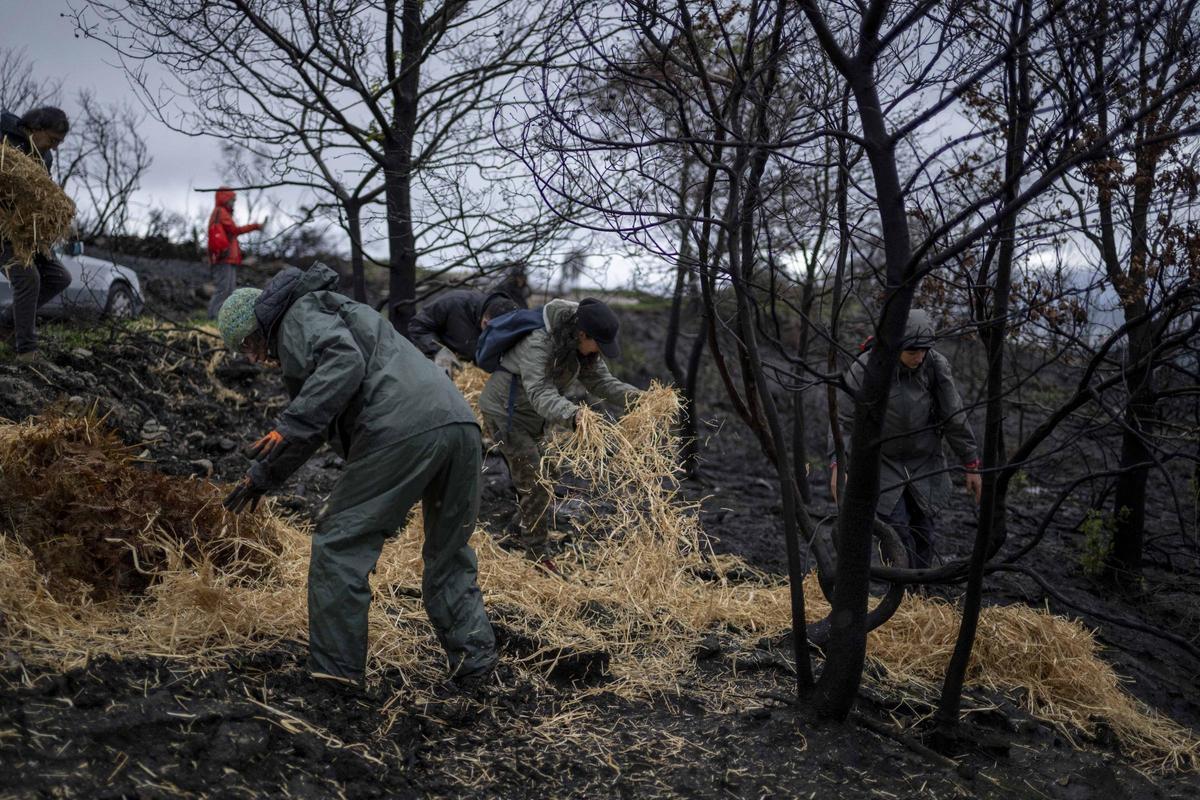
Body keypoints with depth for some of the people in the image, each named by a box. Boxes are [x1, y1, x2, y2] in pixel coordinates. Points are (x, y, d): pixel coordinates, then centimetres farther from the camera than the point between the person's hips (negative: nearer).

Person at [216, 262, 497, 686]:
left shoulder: (300, 315, 9)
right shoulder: (334, 314, 38)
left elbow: (343, 362, -15)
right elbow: (313, 427, 42)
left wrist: (290, 426, -17)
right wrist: (263, 475, 45)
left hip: (401, 432, -9)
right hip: (460, 423, 9)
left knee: (339, 545, 2)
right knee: (450, 553, 21)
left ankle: (334, 670, 5)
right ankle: (474, 658, 22)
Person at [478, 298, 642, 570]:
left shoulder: (580, 346, -7)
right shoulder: (537, 343, -34)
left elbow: (599, 379, -7)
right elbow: (541, 393, -43)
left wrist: (632, 395, -24)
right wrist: (573, 414, -60)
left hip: (531, 417, 9)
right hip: (505, 412, -9)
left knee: (528, 481, 20)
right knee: (535, 484, -13)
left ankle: (535, 550, 33)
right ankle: (539, 556, -5)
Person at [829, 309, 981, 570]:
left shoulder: (936, 365, -13)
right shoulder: (866, 368, -21)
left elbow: (955, 418, -5)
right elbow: (845, 419, -16)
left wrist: (971, 465, -1)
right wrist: (838, 464, -25)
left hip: (924, 462, 3)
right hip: (882, 462, -2)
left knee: (922, 532, 7)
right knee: (895, 531, -12)